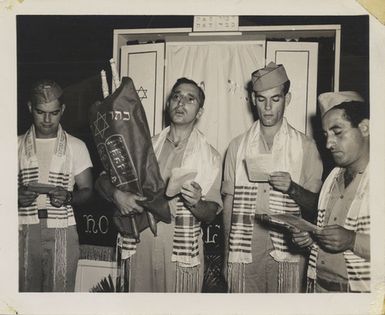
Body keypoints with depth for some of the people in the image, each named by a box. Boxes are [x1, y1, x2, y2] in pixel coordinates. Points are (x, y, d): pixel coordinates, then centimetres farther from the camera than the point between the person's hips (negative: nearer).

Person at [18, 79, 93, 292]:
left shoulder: (76, 146, 5)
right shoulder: (18, 145, 9)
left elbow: (86, 190, 5)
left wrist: (68, 197, -15)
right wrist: (18, 196, -13)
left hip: (61, 230, -1)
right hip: (25, 229, 1)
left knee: (60, 290, 1)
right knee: (26, 289, 5)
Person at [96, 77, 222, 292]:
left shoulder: (210, 156, 1)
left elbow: (211, 214, 0)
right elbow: (103, 180, 7)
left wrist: (197, 203, -22)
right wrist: (117, 195, -13)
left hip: (182, 253, -2)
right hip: (141, 248, 2)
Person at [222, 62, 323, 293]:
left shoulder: (305, 146, 3)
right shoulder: (237, 146, 8)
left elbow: (315, 203, 7)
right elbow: (229, 200, 8)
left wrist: (292, 188, -14)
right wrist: (226, 256, 5)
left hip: (287, 252, -1)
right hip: (244, 252, 1)